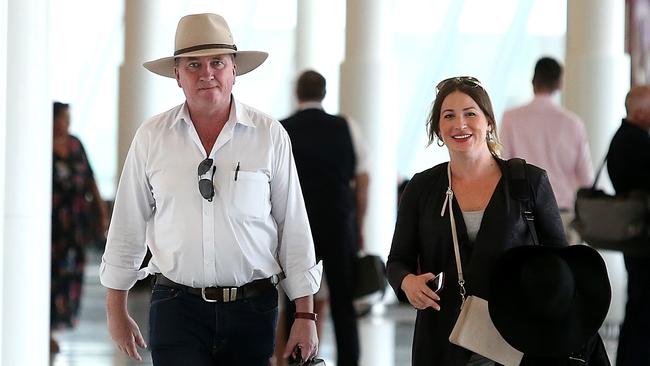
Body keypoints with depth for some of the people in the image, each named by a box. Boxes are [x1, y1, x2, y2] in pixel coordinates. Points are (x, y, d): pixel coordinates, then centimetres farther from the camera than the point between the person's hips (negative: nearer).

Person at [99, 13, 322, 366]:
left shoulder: (270, 135, 1)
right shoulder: (151, 137, 2)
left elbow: (294, 228, 3)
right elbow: (127, 227, 8)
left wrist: (305, 315, 1)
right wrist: (116, 310, 10)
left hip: (252, 309, 1)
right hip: (176, 307, 0)